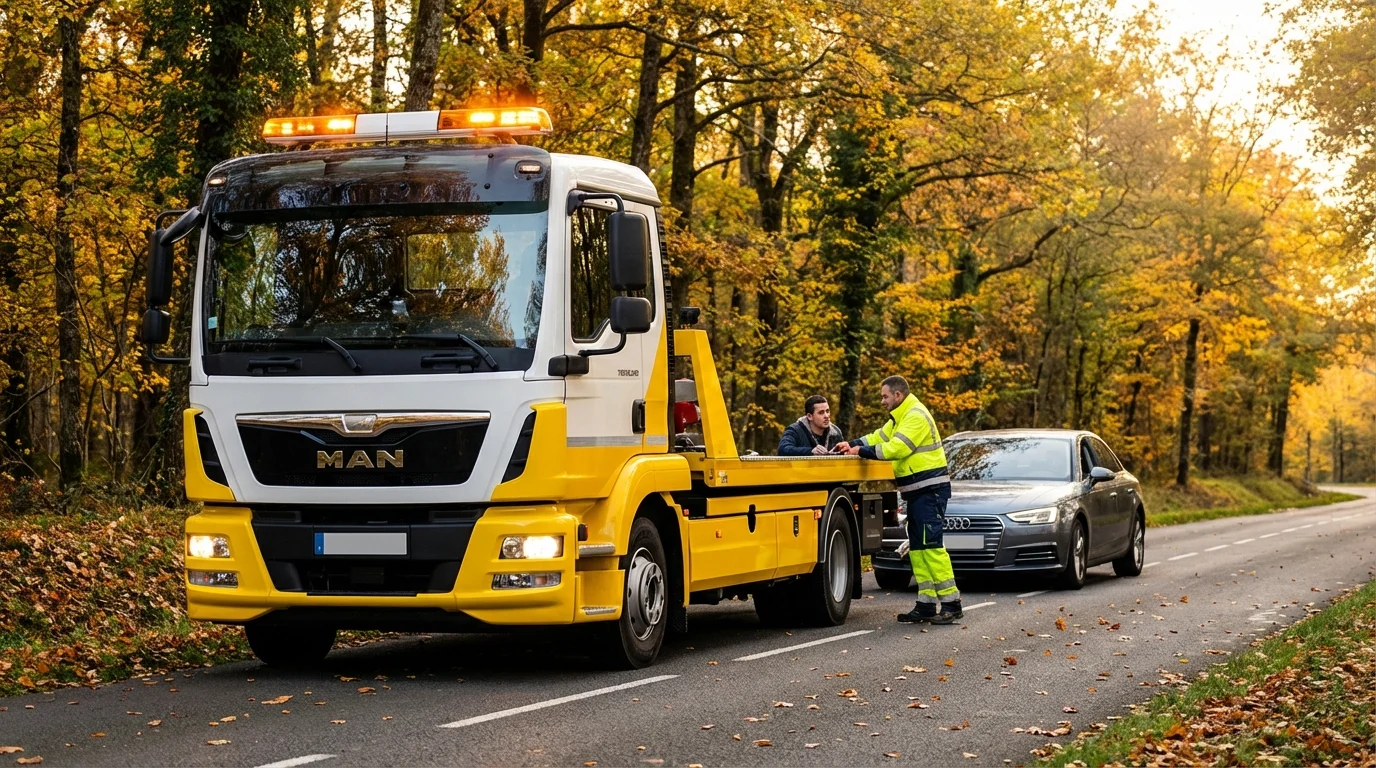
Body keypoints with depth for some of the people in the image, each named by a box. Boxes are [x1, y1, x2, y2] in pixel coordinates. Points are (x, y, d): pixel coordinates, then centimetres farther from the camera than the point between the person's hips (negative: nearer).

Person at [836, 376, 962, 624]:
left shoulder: (916, 416, -15)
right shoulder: (900, 417, 18)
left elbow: (896, 448, -22)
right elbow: (879, 437, 20)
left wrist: (863, 452, -15)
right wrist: (853, 445, 5)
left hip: (929, 490, -11)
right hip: (917, 492, 11)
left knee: (931, 546, -14)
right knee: (917, 548, 10)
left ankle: (951, 604, -14)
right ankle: (926, 604, 13)